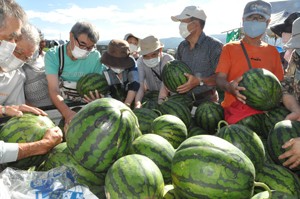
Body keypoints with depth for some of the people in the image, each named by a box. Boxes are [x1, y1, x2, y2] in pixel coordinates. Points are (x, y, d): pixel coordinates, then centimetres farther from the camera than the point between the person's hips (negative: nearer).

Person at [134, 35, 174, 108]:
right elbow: (140, 86, -27)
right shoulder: (140, 62, -17)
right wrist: (137, 104, -45)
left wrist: (159, 105, -46)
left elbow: (165, 86, -32)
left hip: (169, 95, -2)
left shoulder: (168, 60, -22)